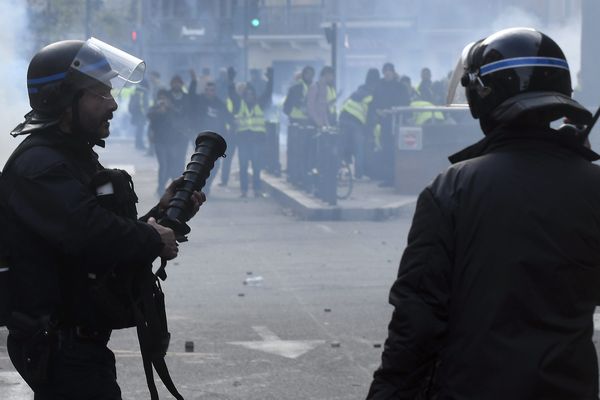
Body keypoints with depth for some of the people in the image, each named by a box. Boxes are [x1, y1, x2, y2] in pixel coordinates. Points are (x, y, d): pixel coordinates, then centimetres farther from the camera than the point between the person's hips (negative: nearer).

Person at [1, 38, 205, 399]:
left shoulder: (74, 158, 16)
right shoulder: (38, 166, -19)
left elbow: (110, 233, 16)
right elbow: (88, 231, -33)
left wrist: (162, 214, 0)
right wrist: (155, 241, -18)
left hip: (78, 343, 11)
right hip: (63, 351, -11)